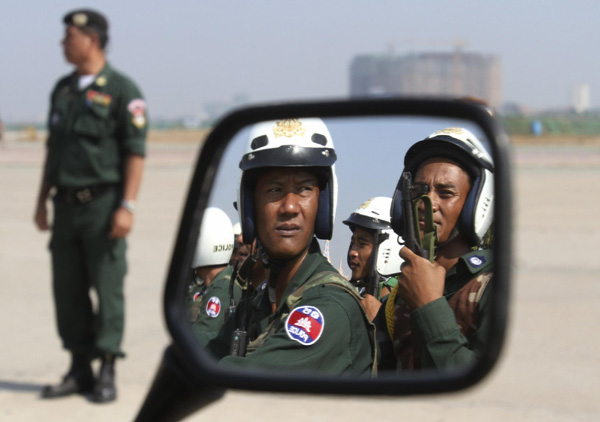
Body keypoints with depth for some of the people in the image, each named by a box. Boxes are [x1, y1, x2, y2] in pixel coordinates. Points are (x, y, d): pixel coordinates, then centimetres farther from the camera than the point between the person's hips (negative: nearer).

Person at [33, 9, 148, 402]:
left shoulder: (122, 90, -7)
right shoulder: (63, 90, 14)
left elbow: (136, 153, -10)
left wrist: (127, 206, -18)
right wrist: (42, 201, 13)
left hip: (103, 204, -6)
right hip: (67, 206, 6)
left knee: (107, 289, -2)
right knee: (68, 290, 6)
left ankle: (107, 373, 4)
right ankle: (79, 370, 15)